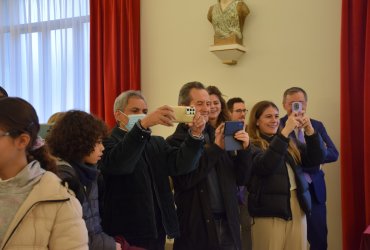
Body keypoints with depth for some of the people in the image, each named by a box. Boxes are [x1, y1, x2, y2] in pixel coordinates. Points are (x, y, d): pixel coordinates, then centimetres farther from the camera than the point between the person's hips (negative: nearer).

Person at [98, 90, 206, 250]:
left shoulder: (157, 143, 14)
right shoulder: (108, 142, -5)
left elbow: (180, 164, -2)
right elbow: (118, 163, -27)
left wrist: (195, 134, -19)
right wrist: (143, 124, -39)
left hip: (157, 232, 6)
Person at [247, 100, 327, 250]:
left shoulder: (289, 143, 15)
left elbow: (317, 158, 6)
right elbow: (265, 166, -24)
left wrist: (309, 131, -10)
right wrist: (285, 132, -26)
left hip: (297, 208, 6)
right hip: (269, 211, -6)